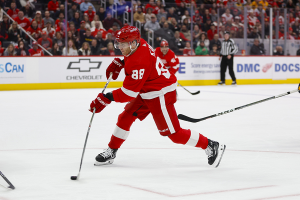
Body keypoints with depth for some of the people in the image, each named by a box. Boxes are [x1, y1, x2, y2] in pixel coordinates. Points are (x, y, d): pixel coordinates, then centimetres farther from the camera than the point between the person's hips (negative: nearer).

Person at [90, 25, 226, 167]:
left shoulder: (139, 62, -31)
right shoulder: (139, 44, -4)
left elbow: (129, 93, -28)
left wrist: (106, 98, -26)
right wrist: (118, 63, 9)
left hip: (160, 95, -10)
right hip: (146, 93, 10)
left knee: (173, 132, -7)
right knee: (125, 118, 12)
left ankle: (211, 147, 2)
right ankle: (111, 152, 24)